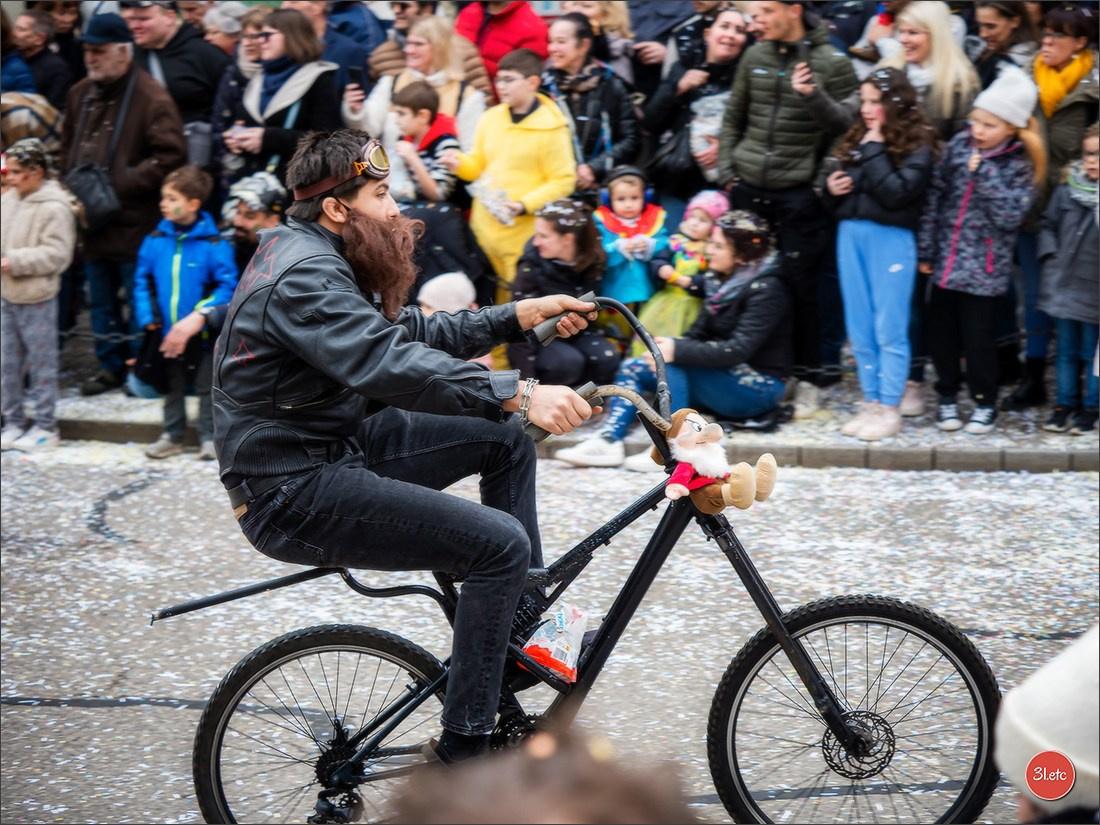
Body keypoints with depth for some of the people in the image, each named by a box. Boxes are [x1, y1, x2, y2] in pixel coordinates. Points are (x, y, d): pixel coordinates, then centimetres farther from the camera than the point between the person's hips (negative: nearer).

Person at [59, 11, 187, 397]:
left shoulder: (151, 97, -13)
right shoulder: (80, 94, 10)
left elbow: (170, 156, -19)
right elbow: (68, 151, 21)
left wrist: (121, 182, -20)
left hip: (135, 221, -7)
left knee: (140, 299, 1)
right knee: (101, 299, 15)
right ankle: (111, 365, 25)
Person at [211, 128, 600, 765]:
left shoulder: (318, 258, 12)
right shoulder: (304, 276, -22)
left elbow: (410, 331, 16)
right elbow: (391, 365, -36)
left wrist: (520, 317, 8)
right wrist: (518, 393, -40)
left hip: (334, 448, 11)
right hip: (294, 496, -11)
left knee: (506, 441, 11)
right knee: (502, 544, -18)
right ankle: (465, 752, -13)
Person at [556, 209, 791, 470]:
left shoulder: (766, 289, -17)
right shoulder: (720, 281, 9)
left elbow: (738, 350, -26)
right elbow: (699, 333, 5)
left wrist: (678, 351, -32)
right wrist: (668, 345, -16)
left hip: (760, 386, -9)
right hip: (724, 377, 9)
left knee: (674, 363, -29)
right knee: (632, 368, -2)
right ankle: (609, 440, -19)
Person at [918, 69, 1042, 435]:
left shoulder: (1019, 166, -8)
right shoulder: (960, 144, 1)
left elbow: (1009, 216, -18)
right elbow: (935, 195, 5)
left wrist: (984, 173, -22)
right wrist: (926, 249, 3)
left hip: (983, 268, -4)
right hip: (947, 260, 4)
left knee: (977, 336, 2)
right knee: (941, 332, 11)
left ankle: (985, 402, 19)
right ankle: (948, 395, 28)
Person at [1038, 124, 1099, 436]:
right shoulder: (1068, 189, 1)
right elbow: (1048, 223, 11)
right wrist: (1050, 255, 1)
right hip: (1063, 285, 4)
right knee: (1066, 350, 14)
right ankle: (1065, 403, 25)